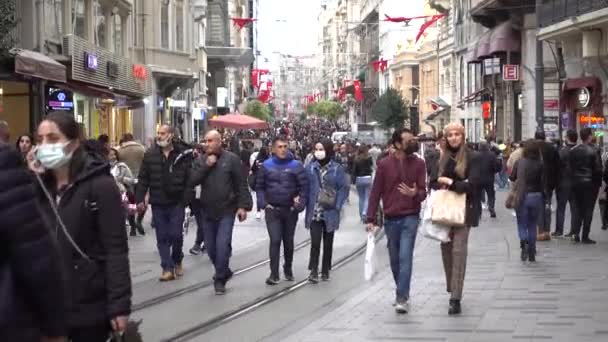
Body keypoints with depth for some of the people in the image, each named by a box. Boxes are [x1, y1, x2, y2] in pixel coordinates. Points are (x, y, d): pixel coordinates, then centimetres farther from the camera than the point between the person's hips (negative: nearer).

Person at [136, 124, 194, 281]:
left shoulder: (183, 155, -3)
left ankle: (177, 261, 27)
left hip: (176, 203, -2)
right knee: (162, 237, 4)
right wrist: (139, 199, -3)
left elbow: (190, 179, -4)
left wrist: (187, 198, -13)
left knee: (176, 235, 1)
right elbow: (143, 179, 3)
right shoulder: (150, 155, 3)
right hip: (158, 203, 2)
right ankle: (167, 268, 9)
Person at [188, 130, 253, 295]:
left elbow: (241, 184, -4)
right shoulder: (201, 160, 6)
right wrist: (206, 166, -14)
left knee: (222, 245, -12)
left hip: (226, 211, -4)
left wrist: (243, 206, -10)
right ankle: (224, 272, 31)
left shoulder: (231, 159, -4)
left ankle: (220, 280, 1)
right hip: (207, 211, 4)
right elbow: (191, 182, -5)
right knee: (211, 248, 10)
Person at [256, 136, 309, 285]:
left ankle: (288, 269, 30)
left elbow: (304, 186, -5)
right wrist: (263, 203, -7)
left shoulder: (296, 165, -4)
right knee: (275, 240, -9)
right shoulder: (266, 166, -1)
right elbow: (259, 186, 5)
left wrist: (300, 204, -13)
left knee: (288, 241, 13)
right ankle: (274, 274, -7)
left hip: (290, 210, 1)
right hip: (272, 210, -1)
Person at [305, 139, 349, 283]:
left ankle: (325, 271, 20)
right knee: (315, 242, -8)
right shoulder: (311, 168, 0)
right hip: (314, 212, 0)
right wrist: (306, 203, -4)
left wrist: (337, 205, -8)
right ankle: (313, 270, -3)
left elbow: (344, 187, -3)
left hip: (330, 213, 0)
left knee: (328, 243, 10)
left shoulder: (337, 169, -5)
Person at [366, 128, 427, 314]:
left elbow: (423, 192, 0)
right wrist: (371, 219, -2)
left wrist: (415, 193, -24)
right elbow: (375, 192, 1)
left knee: (405, 257, -11)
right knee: (395, 259, 12)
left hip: (410, 217, -2)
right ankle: (402, 292, 30)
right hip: (390, 219, 2)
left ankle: (402, 298, -9)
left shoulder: (418, 163, -1)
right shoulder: (384, 164, -2)